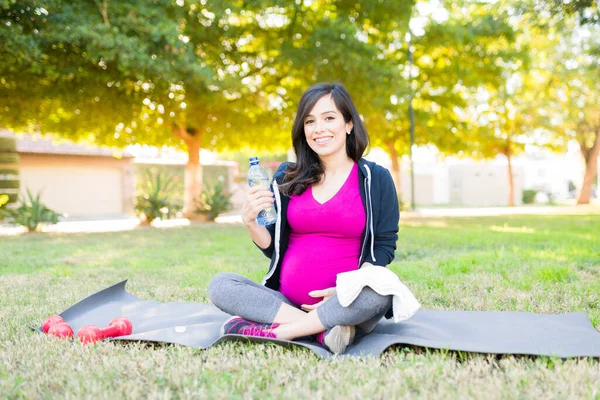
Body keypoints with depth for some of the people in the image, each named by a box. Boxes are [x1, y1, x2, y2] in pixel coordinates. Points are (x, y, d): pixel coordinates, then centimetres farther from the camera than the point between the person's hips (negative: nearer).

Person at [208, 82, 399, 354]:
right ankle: (323, 328, -25)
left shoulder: (375, 179, 2)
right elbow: (273, 248, 10)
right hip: (285, 300, 3)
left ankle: (275, 332, -24)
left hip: (346, 303, -2)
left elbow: (384, 246, 1)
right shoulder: (287, 177, 9)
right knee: (220, 285, -19)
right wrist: (250, 222, -11)